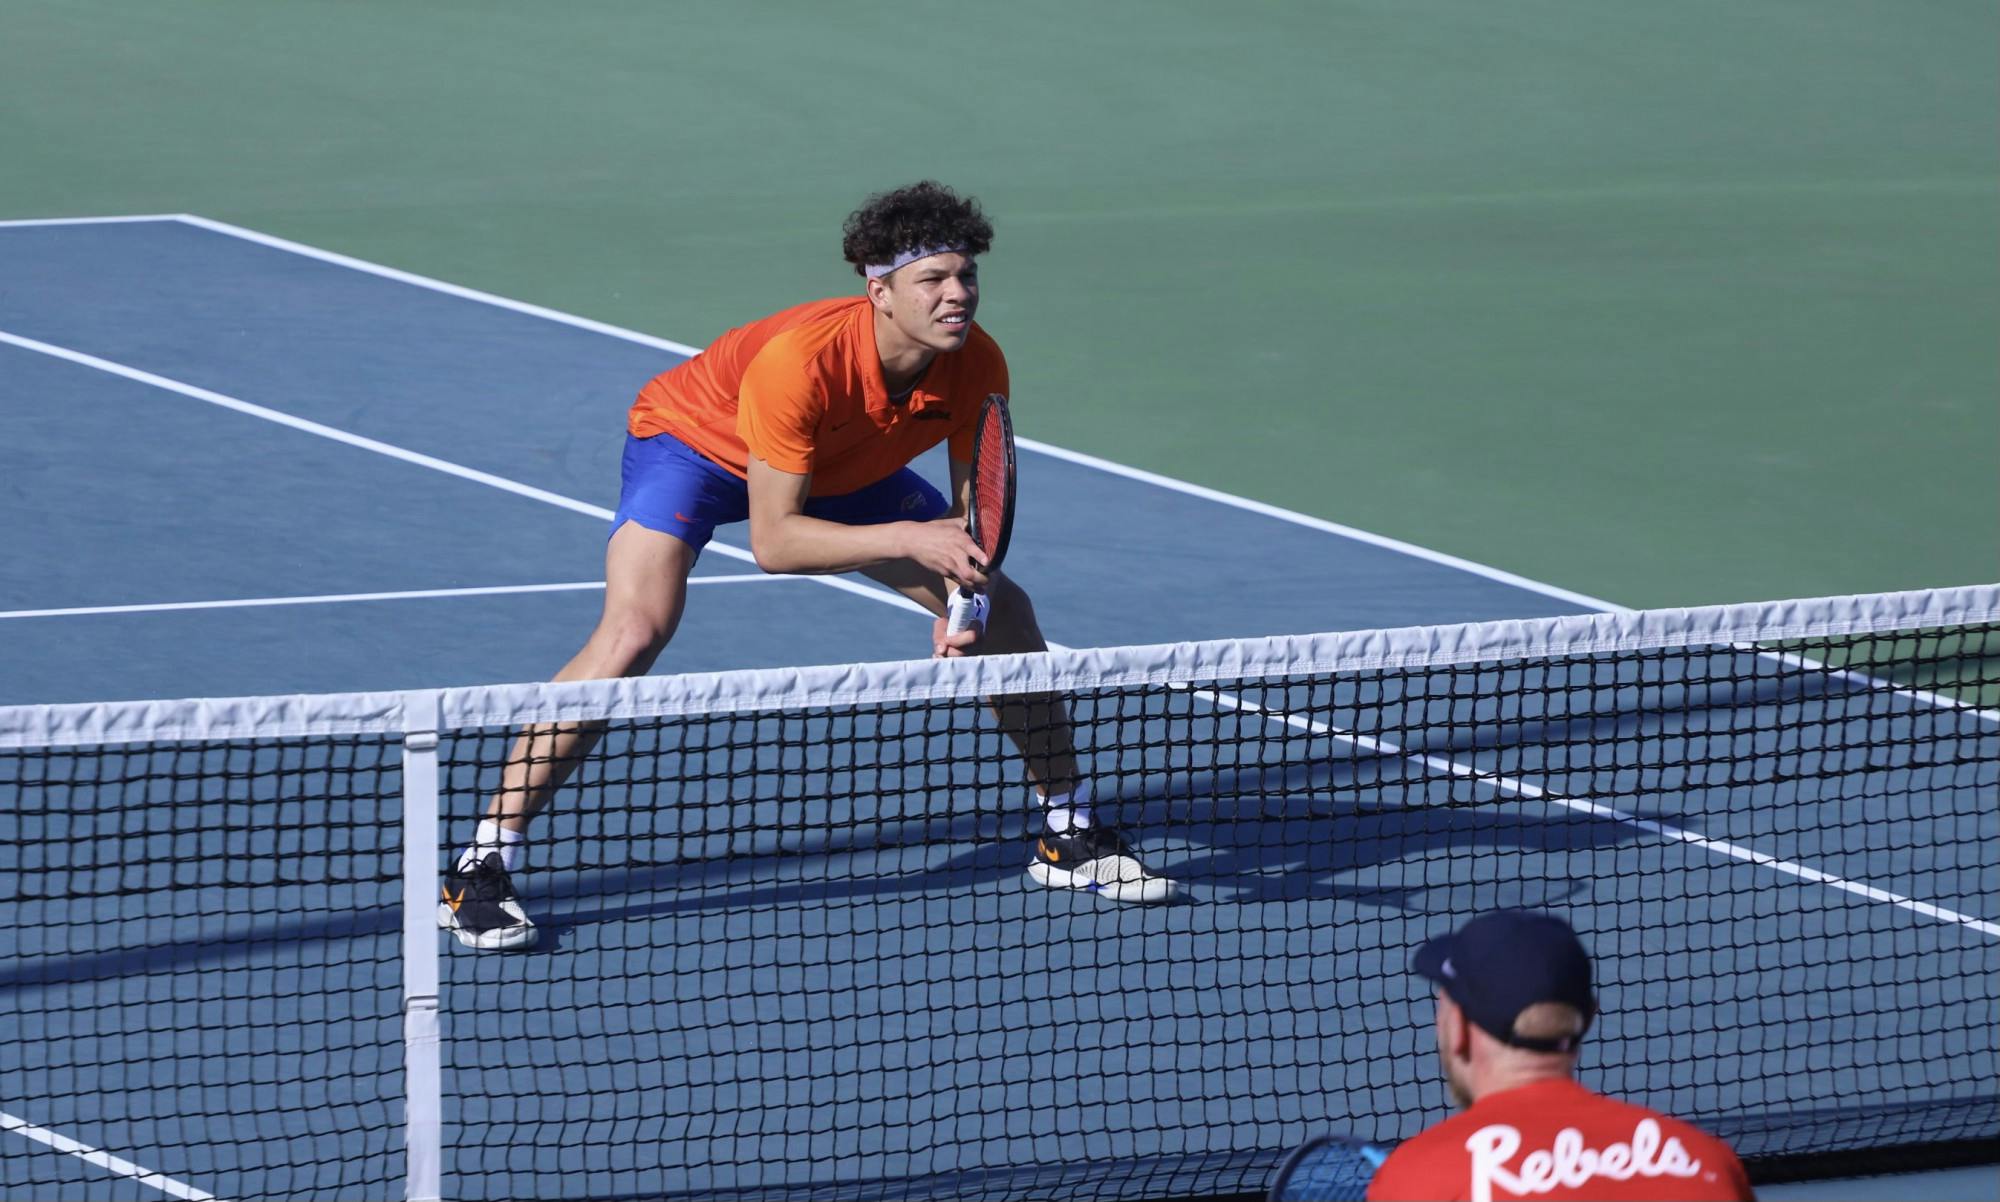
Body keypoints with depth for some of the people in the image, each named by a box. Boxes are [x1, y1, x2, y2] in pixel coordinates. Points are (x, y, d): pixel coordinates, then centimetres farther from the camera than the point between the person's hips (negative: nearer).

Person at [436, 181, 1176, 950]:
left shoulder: (977, 365, -24)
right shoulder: (801, 360, -41)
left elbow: (974, 516, -11)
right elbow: (773, 541, -37)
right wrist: (911, 539, -46)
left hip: (843, 469, 6)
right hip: (694, 442, -6)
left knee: (1005, 610, 1)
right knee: (635, 630, -29)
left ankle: (1068, 835, 22)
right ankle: (479, 871, -23)